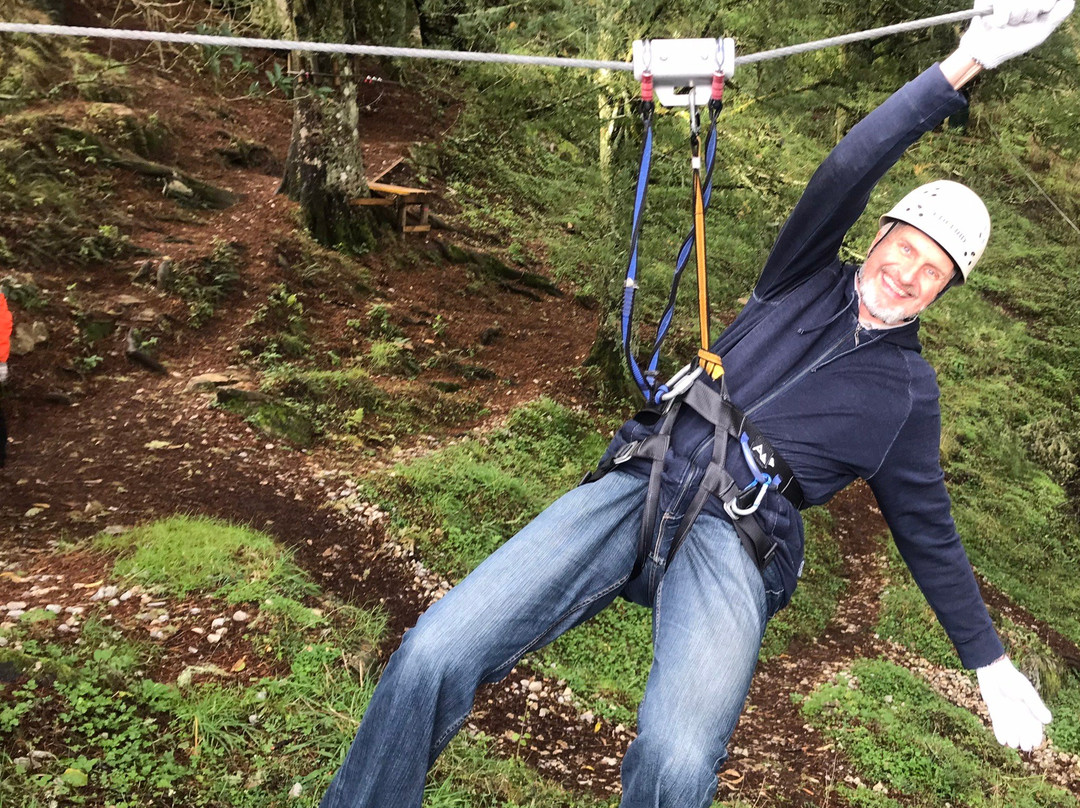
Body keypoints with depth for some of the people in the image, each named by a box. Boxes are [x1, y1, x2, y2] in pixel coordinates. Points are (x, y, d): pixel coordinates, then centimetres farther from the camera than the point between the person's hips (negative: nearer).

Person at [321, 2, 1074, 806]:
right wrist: (961, 65, -5)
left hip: (734, 538, -1)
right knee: (431, 655, -17)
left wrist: (992, 663, 28)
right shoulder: (807, 281, 18)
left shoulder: (908, 389, 17)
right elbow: (844, 174, 2)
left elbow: (928, 530, 24)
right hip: (640, 481, 1)